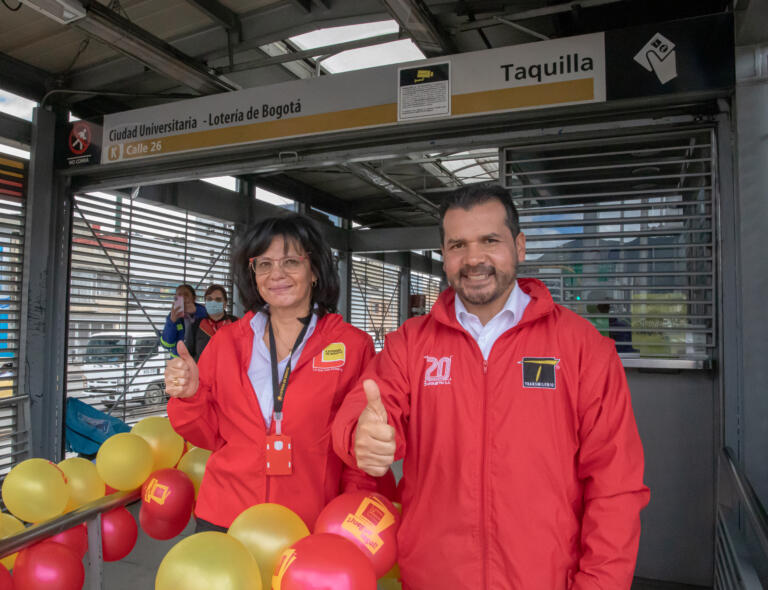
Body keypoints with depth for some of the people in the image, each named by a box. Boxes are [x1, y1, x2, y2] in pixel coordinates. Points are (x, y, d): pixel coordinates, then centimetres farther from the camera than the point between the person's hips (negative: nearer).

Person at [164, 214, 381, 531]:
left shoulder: (352, 346, -5)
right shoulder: (227, 341, 2)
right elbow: (211, 436, 7)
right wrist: (189, 396, -12)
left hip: (311, 524, -1)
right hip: (223, 517, 2)